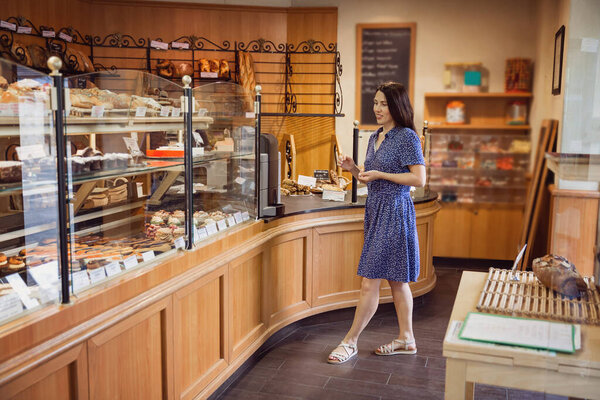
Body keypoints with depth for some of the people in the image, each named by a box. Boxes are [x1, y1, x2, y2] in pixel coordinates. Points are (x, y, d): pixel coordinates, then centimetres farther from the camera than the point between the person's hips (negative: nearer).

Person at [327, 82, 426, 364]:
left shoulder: (407, 137, -10)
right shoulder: (375, 137, 15)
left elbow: (419, 179, -15)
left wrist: (380, 174, -17)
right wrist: (353, 169, 2)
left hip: (394, 212, -9)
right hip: (376, 209, 9)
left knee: (370, 281, -5)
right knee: (396, 279, 14)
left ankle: (350, 341, 5)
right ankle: (406, 339, 24)